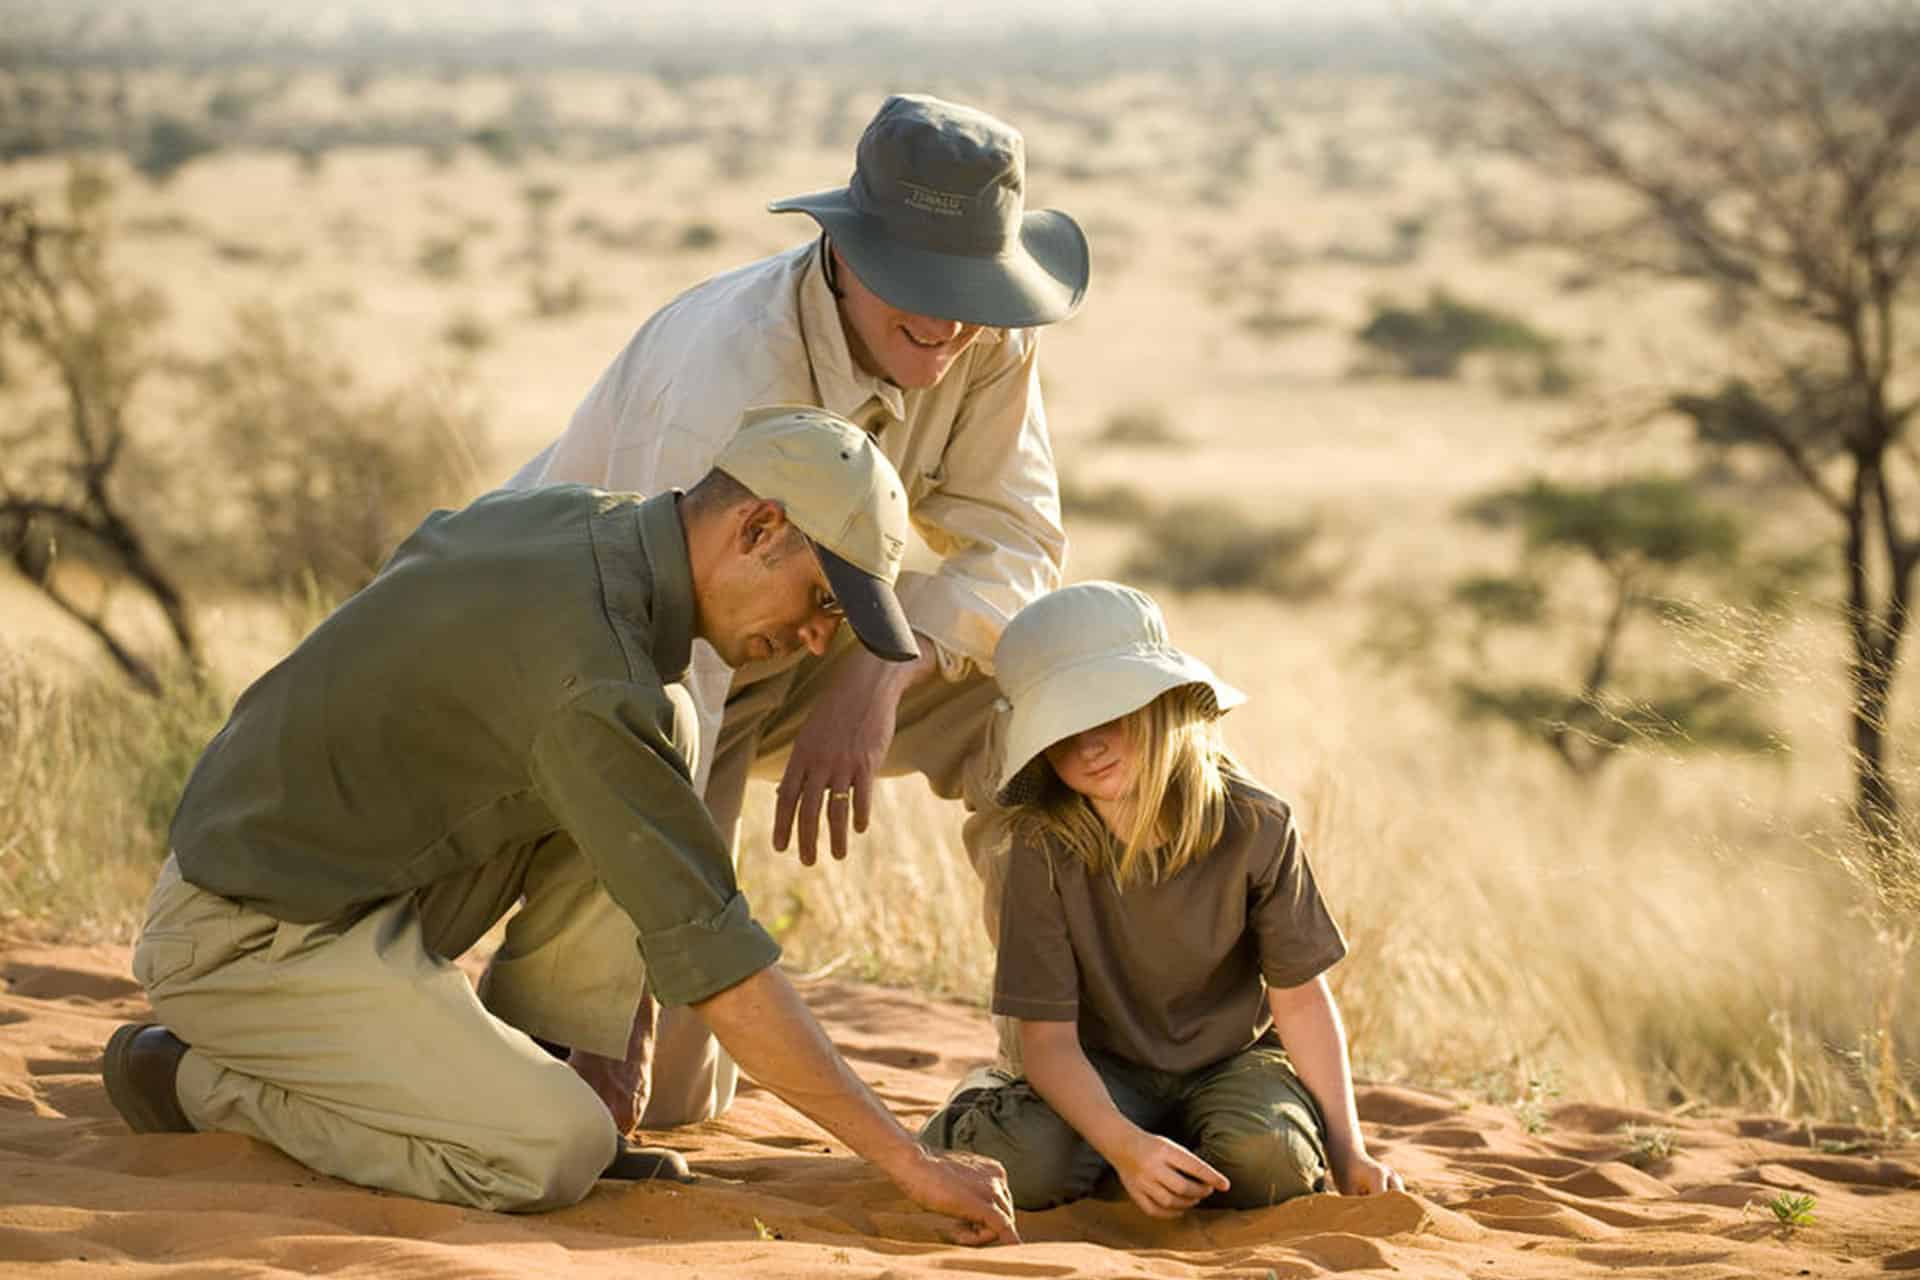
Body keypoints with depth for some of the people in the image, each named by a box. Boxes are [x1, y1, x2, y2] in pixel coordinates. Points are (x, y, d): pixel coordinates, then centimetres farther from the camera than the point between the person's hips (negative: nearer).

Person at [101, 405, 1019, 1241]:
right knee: (559, 1156, -23)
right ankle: (202, 1078, -3)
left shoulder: (563, 515, 1)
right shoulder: (595, 677, -28)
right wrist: (909, 1163, -26)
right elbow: (712, 963, -29)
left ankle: (573, 1088, 5)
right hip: (246, 945, -9)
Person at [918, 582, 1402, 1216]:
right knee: (1028, 1165, -32)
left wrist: (1348, 1153, -13)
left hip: (1234, 1058, 1)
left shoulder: (1255, 828, -18)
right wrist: (1124, 1145, -39)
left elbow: (1300, 997, -8)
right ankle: (977, 1109, 4)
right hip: (1105, 1071, -1)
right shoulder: (1045, 849, -20)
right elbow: (1048, 1037, -21)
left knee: (1265, 1159, -33)